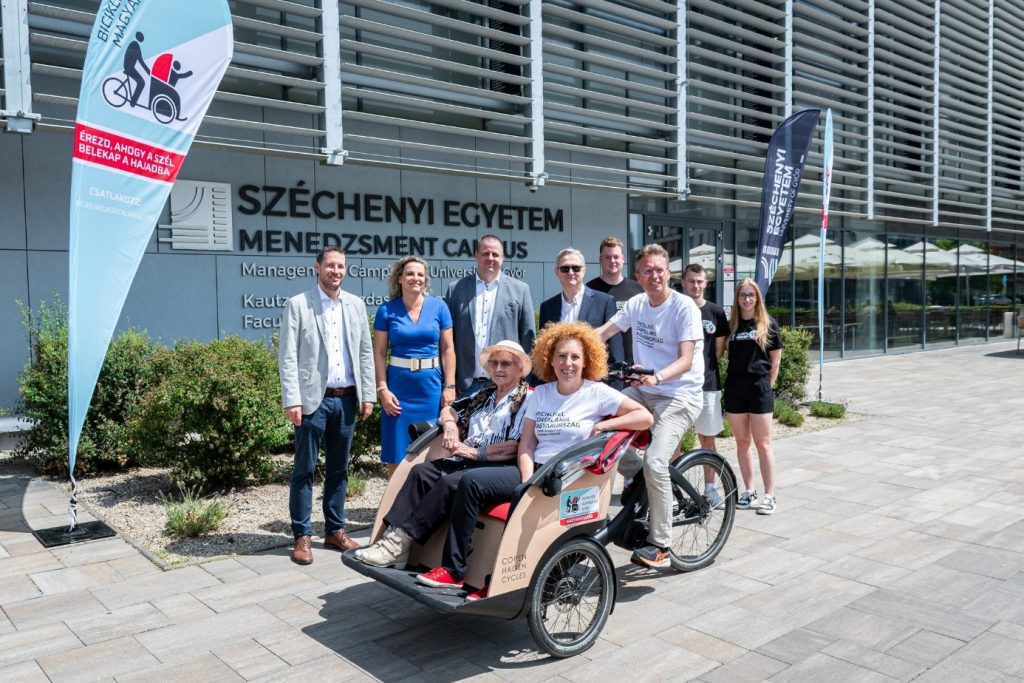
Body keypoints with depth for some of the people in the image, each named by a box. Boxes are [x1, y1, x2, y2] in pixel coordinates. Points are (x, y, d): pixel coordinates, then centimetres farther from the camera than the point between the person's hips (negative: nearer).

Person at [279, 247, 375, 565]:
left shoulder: (356, 305, 10)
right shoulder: (297, 305, -2)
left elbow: (366, 352, 10)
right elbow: (288, 357, -7)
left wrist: (367, 395, 5)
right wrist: (292, 400, -14)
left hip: (347, 399, 4)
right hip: (314, 399, -4)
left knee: (339, 469, 12)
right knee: (304, 470, 2)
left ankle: (335, 530, 23)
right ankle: (302, 536, 11)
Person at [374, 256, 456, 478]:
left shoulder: (438, 307, 2)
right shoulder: (387, 310, 0)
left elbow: (448, 349, 3)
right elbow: (379, 353, 1)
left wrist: (449, 386, -3)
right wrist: (383, 389, -7)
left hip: (431, 385, 1)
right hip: (399, 385, -1)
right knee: (397, 452, 3)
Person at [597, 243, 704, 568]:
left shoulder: (684, 306, -10)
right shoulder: (636, 304, 8)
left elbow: (686, 360, -17)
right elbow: (602, 333, 3)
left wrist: (657, 377, -36)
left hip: (679, 394, -6)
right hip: (643, 390, 6)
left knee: (655, 463, -22)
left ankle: (660, 544, -6)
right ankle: (634, 476, 9)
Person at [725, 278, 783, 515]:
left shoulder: (768, 324, 2)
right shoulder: (731, 325, 8)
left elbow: (776, 359, 4)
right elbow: (724, 354, 11)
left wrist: (768, 384, 1)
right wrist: (731, 379, 1)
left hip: (759, 388, -3)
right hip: (735, 388, 3)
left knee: (763, 443, 0)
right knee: (742, 442, 8)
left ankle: (769, 495, 4)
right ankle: (749, 491, 19)